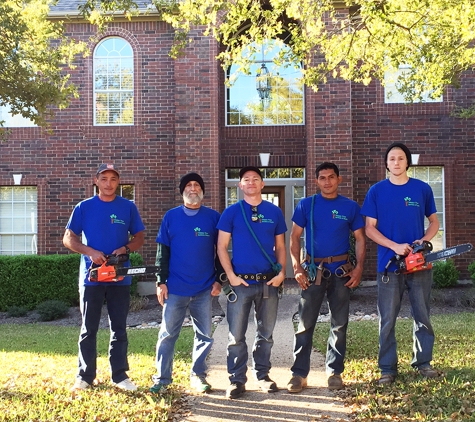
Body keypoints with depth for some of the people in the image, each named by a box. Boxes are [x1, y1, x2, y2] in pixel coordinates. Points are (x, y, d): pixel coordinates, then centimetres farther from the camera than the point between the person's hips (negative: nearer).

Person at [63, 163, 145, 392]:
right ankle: (85, 376, 18)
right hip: (91, 276, -1)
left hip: (120, 278, 1)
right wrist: (90, 252, -14)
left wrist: (125, 248, -13)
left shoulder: (128, 207, 4)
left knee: (119, 329, 8)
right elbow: (68, 238, 2)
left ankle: (120, 375, 16)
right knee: (88, 329, 7)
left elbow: (139, 238, 8)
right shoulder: (84, 207, 2)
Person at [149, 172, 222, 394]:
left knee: (204, 335, 8)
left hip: (204, 289, 1)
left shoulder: (213, 217, 3)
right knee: (167, 334, 4)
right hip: (175, 288, 0)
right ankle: (162, 378, 15)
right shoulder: (171, 216, 4)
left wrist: (218, 280, 0)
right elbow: (162, 251, 4)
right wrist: (161, 281, -1)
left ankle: (198, 376, 22)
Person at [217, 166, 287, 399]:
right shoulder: (231, 212, 1)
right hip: (241, 282, -2)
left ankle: (262, 375, 26)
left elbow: (280, 246, 10)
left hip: (269, 282, 2)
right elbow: (221, 246, -1)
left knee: (265, 334, 12)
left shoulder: (274, 212, 6)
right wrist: (231, 275, -10)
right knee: (236, 335, 1)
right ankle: (237, 380, 13)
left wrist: (282, 272, -4)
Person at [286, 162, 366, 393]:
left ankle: (335, 371, 21)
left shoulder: (351, 207, 4)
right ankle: (299, 374, 6)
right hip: (313, 270, -1)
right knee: (305, 324, -1)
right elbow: (294, 237, 2)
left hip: (342, 271, 1)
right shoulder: (306, 205, 2)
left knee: (339, 324, 8)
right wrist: (297, 267, -7)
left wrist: (359, 267, -7)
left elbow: (360, 239, 5)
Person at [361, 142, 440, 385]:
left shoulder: (422, 189, 5)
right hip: (389, 264, -1)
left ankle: (423, 362, 25)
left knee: (422, 316, 10)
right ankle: (388, 368, 13)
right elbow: (370, 228, -1)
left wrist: (424, 240, -9)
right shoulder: (376, 191, 1)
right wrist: (395, 246, -15)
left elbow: (434, 222, 12)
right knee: (387, 320, 3)